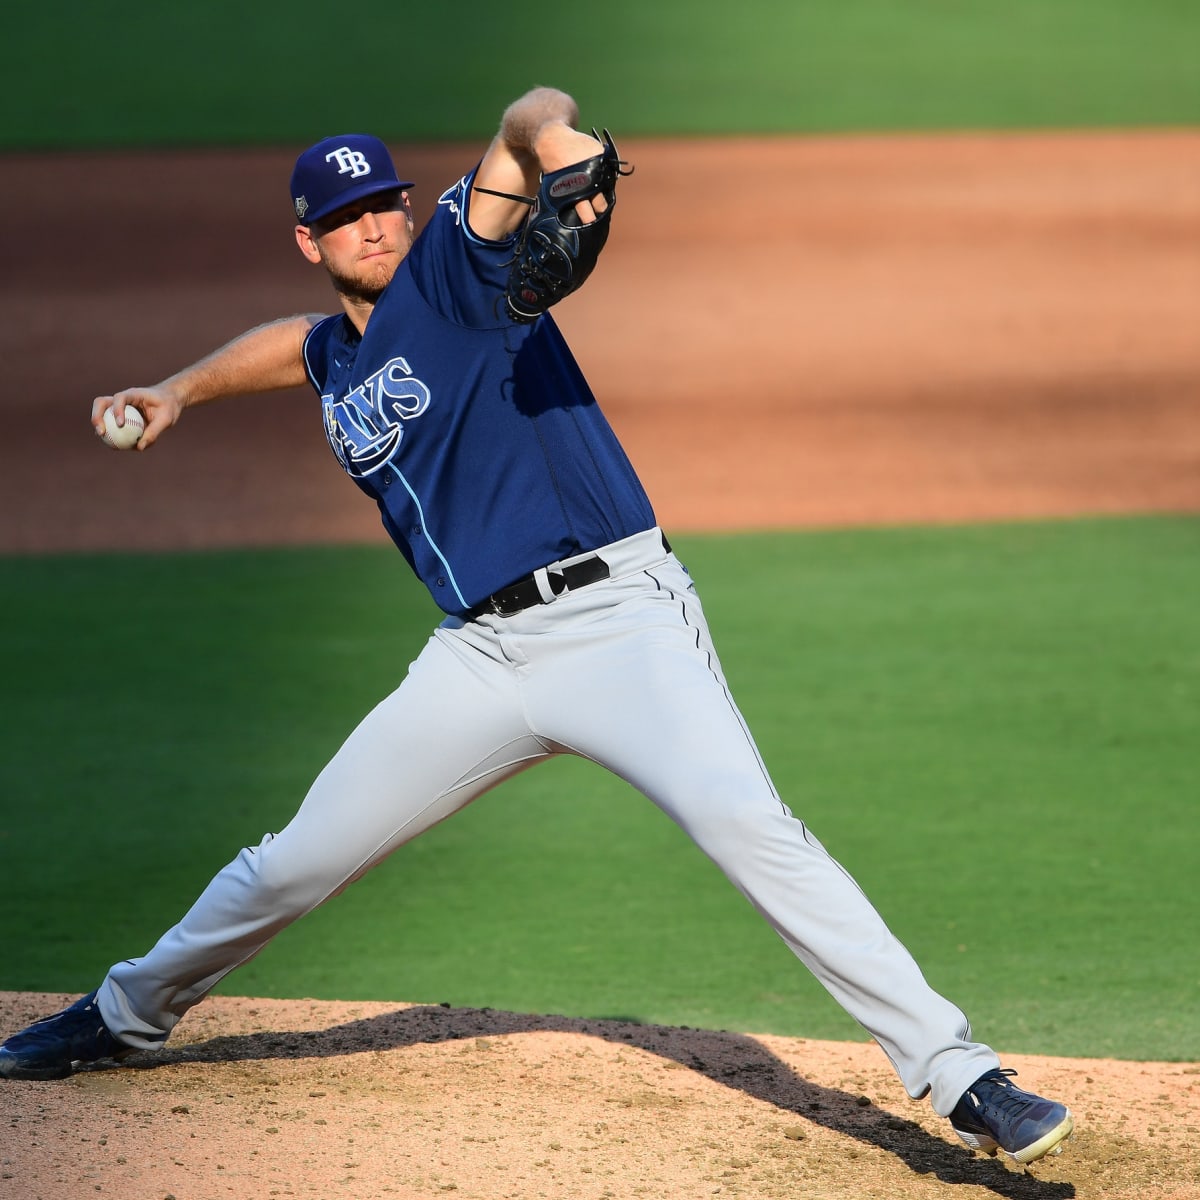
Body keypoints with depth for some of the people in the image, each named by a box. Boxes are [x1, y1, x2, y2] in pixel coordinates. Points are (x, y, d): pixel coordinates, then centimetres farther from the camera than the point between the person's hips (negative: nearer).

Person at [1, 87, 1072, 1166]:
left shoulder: (454, 268, -2)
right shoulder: (336, 359, 17)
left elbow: (534, 114, -17)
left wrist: (550, 138, -39)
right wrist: (181, 391, 31)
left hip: (619, 619, -6)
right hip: (480, 659, 6)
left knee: (749, 826, -26)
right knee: (297, 863, 13)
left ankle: (961, 1078, -28)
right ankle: (130, 1014, 39)